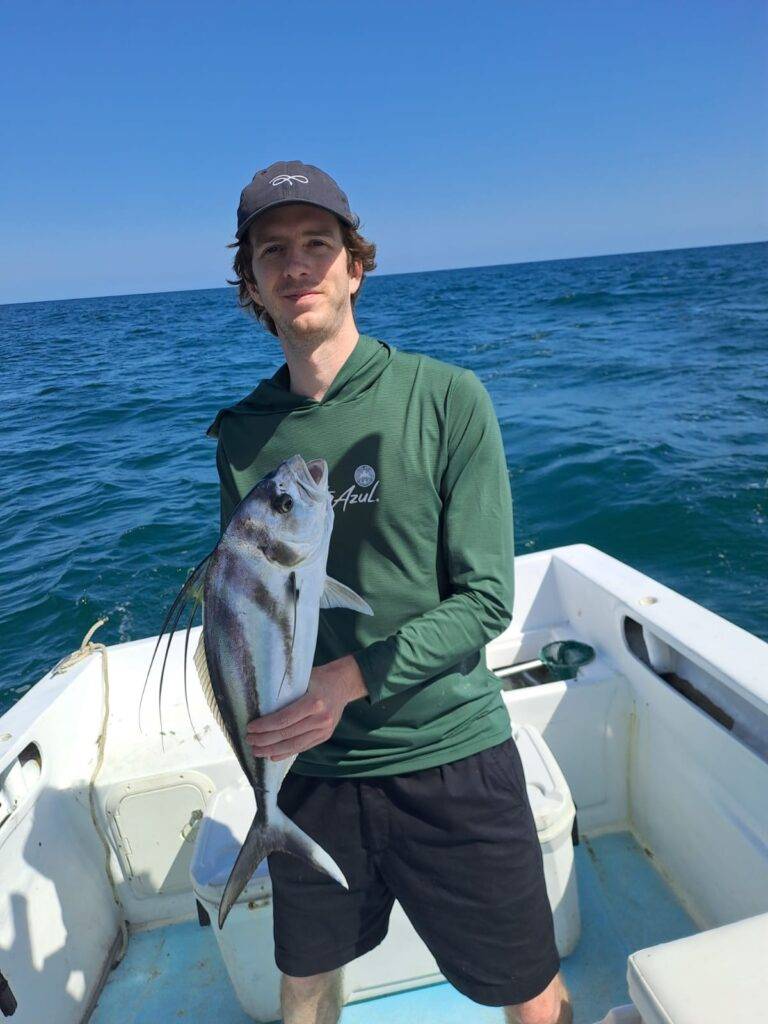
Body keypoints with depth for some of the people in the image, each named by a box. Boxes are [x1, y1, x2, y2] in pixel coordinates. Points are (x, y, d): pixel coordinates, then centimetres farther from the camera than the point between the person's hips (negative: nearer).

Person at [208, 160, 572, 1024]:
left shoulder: (446, 397, -11)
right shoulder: (243, 433, 1)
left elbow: (485, 599, -13)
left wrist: (349, 678, -22)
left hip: (449, 756, -2)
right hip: (306, 765, 4)